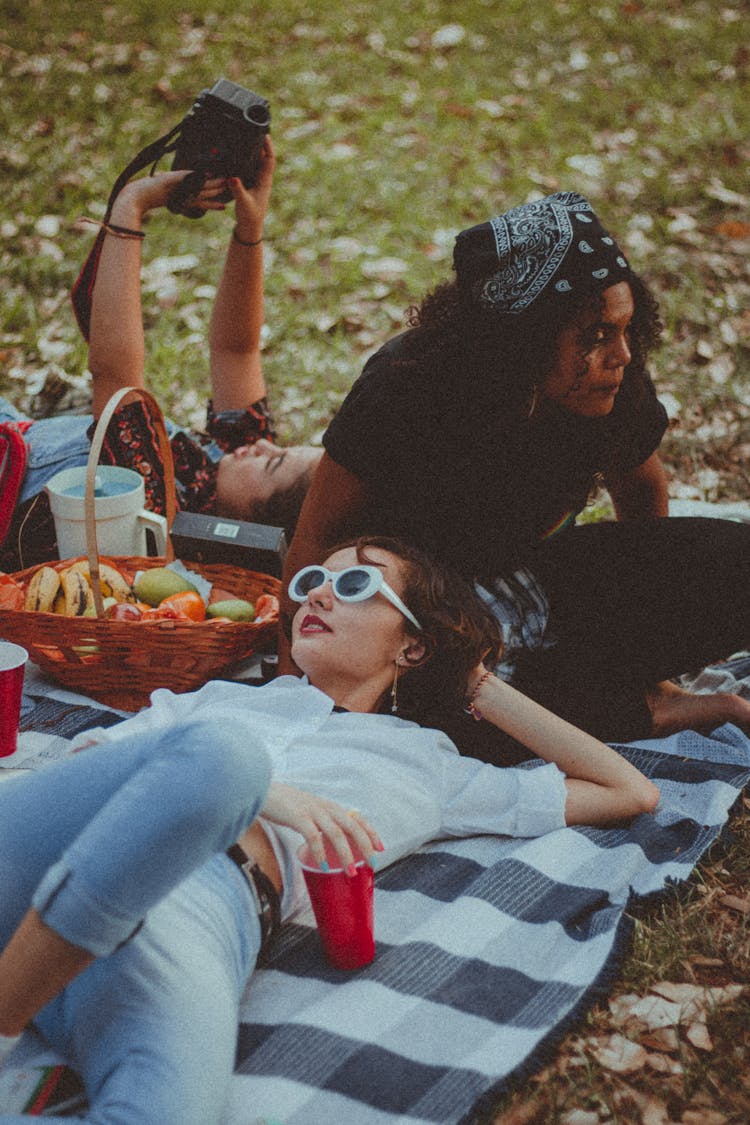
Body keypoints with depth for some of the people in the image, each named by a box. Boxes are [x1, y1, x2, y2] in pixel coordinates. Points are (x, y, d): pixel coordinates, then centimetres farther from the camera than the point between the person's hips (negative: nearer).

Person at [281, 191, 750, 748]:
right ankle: (649, 712, -13)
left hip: (537, 572, 4)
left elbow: (643, 491, 6)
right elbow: (318, 536, -18)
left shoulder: (617, 388, -16)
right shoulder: (405, 390, -28)